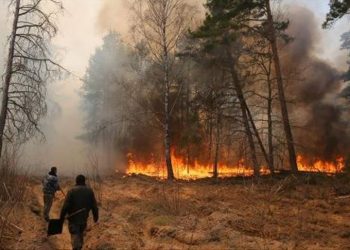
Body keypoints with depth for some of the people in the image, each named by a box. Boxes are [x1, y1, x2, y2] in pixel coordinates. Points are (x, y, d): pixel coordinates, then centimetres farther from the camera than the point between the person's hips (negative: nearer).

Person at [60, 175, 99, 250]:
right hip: (84, 218, 4)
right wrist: (96, 216, 10)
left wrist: (62, 216, -5)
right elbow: (94, 205, -1)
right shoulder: (89, 191, -2)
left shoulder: (72, 191, -12)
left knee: (75, 235, -2)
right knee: (81, 233, 24)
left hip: (73, 218, -4)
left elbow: (65, 206, -15)